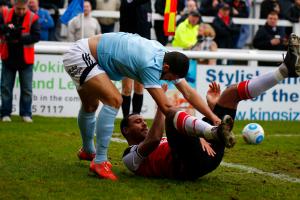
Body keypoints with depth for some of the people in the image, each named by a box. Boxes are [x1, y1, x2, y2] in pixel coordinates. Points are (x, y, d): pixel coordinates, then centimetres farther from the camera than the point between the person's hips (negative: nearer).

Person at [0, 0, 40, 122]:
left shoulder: (33, 18, -7)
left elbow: (36, 36, -14)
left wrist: (20, 38, -25)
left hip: (25, 59, -1)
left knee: (27, 89, 5)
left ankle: (26, 113, 13)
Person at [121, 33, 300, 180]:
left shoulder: (164, 142, 38)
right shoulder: (131, 157, 14)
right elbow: (154, 139, -10)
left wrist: (212, 106, 22)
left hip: (208, 152, 8)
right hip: (188, 164, -8)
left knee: (232, 92, 10)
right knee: (172, 114, -31)